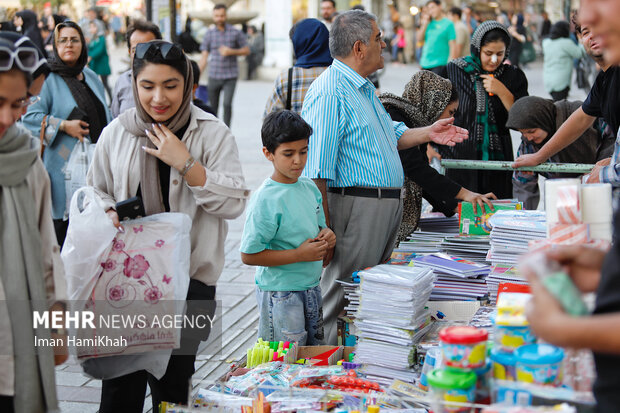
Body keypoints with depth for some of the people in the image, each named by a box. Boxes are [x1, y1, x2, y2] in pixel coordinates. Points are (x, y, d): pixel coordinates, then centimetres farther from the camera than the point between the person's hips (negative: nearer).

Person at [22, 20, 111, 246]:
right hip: (65, 163, -5)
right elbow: (30, 115, -11)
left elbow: (105, 117, 22)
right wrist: (63, 126, -18)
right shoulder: (49, 79, -5)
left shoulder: (91, 77, 15)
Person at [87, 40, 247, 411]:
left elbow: (234, 203, -11)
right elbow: (96, 193, 16)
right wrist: (108, 213, -6)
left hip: (189, 278, -1)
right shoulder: (115, 134, 3)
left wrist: (186, 163, -18)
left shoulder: (212, 134, -4)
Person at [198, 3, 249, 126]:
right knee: (213, 106, 7)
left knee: (227, 104, -15)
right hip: (214, 76, 2)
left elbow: (246, 50, 5)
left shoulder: (235, 33, 0)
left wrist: (231, 52, -11)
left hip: (230, 76, -2)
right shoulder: (209, 34, 6)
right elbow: (204, 57, 8)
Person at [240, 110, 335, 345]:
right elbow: (249, 255, -19)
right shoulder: (265, 200, -17)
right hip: (280, 293, -7)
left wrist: (326, 237, -4)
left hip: (311, 288, 7)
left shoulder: (310, 187, 5)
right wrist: (299, 255, -21)